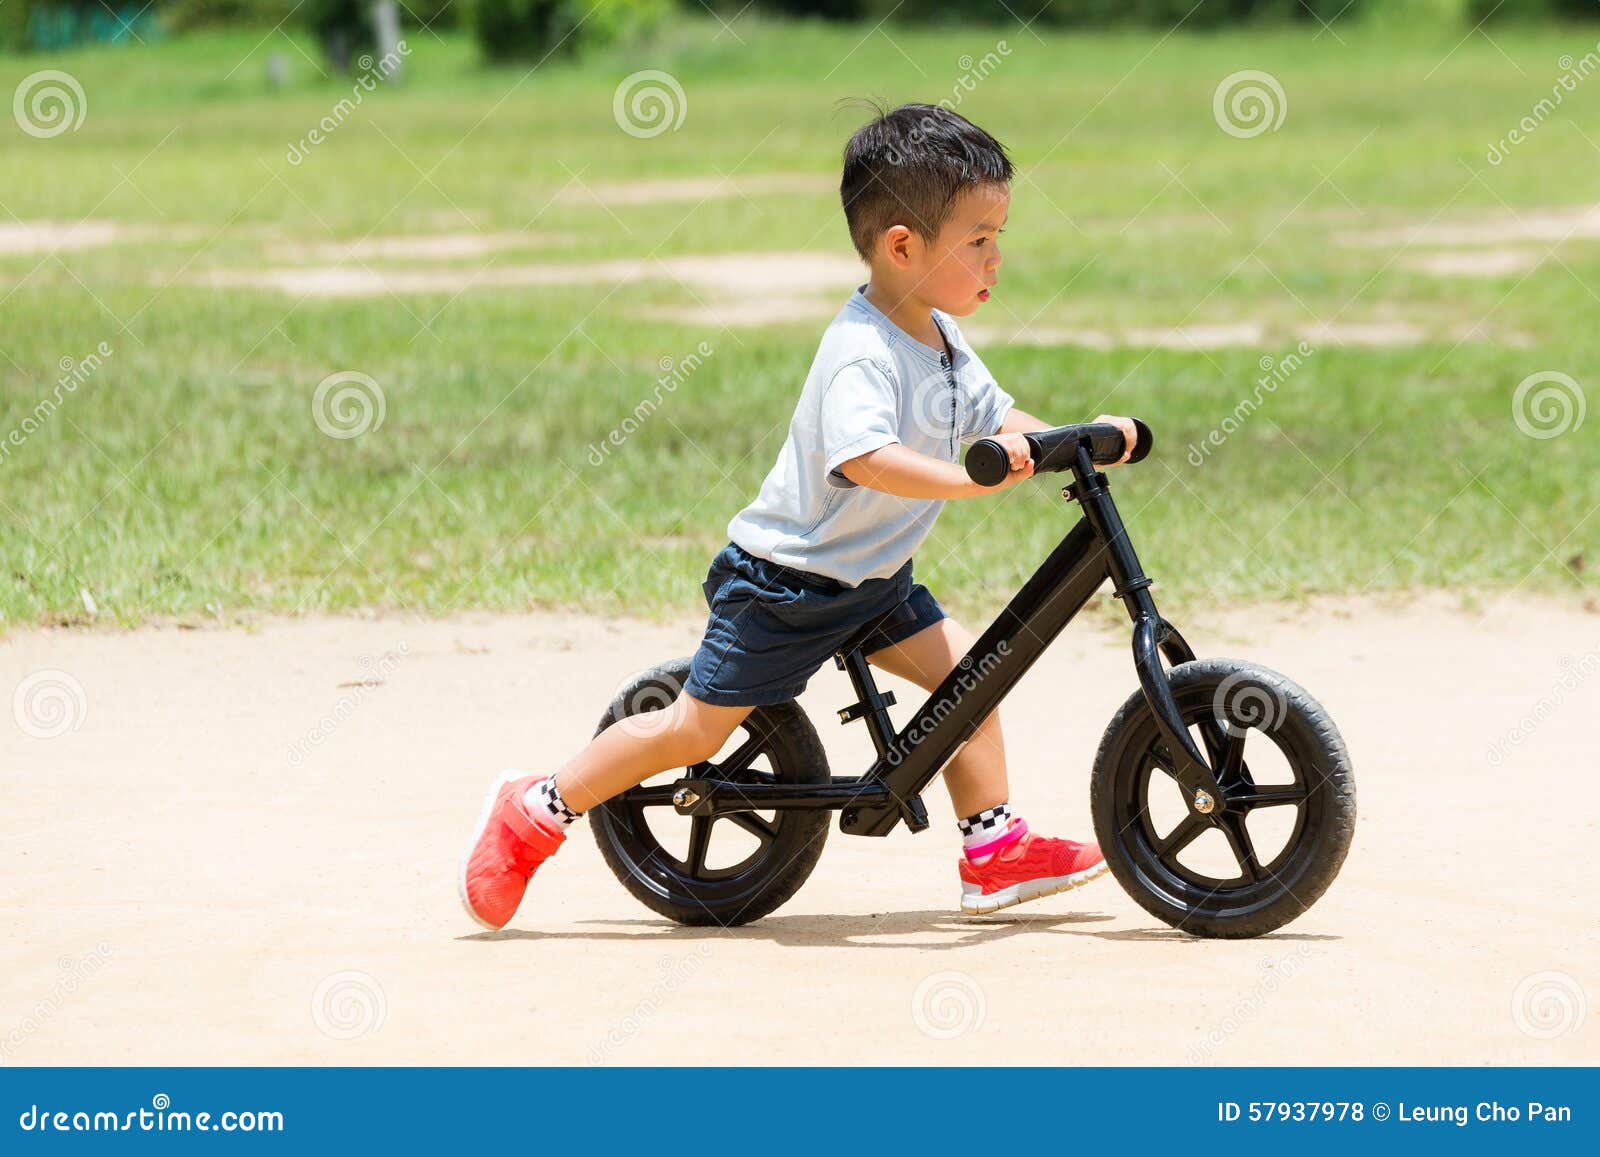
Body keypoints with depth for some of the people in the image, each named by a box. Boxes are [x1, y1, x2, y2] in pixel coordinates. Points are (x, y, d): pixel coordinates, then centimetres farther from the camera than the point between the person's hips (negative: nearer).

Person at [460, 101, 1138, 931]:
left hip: (870, 580, 9)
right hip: (786, 582, -9)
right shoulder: (862, 354, -28)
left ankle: (994, 849, 6)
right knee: (696, 728, -4)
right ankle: (533, 813, 10)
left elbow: (994, 413, 10)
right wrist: (967, 477, -52)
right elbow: (865, 456, -43)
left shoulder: (939, 338, 2)